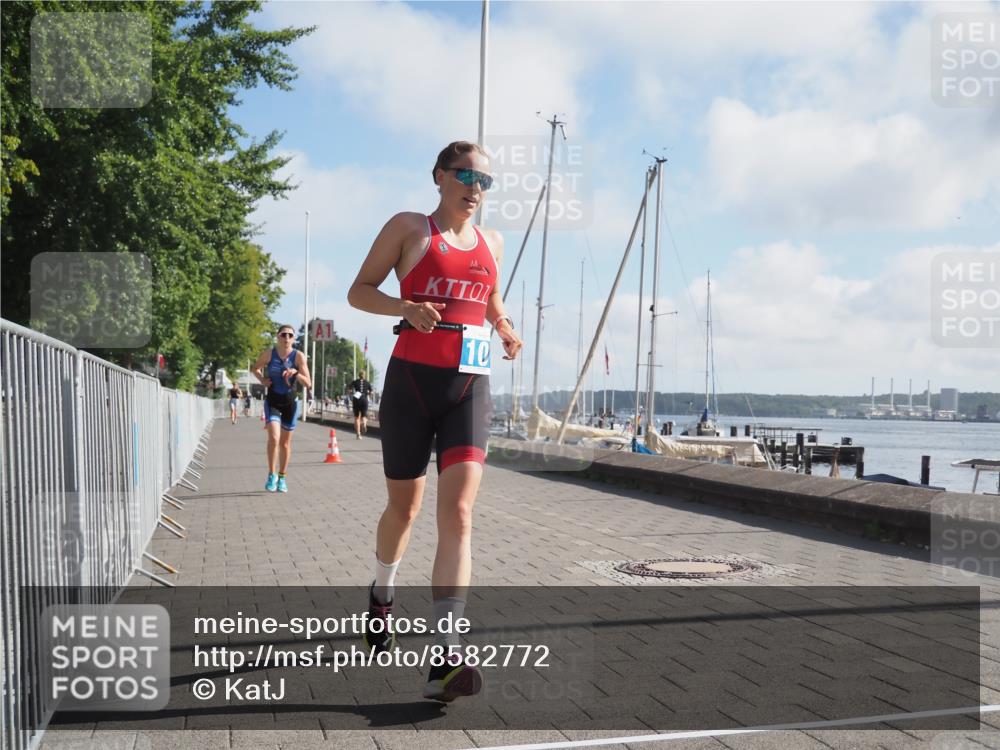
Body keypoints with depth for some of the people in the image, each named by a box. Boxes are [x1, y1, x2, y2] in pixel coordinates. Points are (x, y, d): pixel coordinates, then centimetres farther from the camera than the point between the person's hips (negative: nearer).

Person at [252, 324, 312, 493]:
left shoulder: (299, 356, -10)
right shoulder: (268, 353, -7)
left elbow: (308, 384, -13)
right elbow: (256, 368, 13)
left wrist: (296, 373, -30)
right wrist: (262, 380, -6)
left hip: (290, 402, 1)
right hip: (272, 401, -1)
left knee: (285, 442, 10)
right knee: (273, 438, -19)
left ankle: (282, 478, 25)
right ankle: (272, 475, -5)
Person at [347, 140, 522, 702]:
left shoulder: (492, 242, 15)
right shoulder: (409, 228, 4)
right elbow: (359, 291, 3)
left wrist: (505, 329, 11)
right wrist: (406, 308, -16)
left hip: (469, 387, 2)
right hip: (412, 380, -2)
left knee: (459, 513, -14)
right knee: (405, 507, 11)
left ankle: (446, 659, -19)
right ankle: (382, 595, 43)